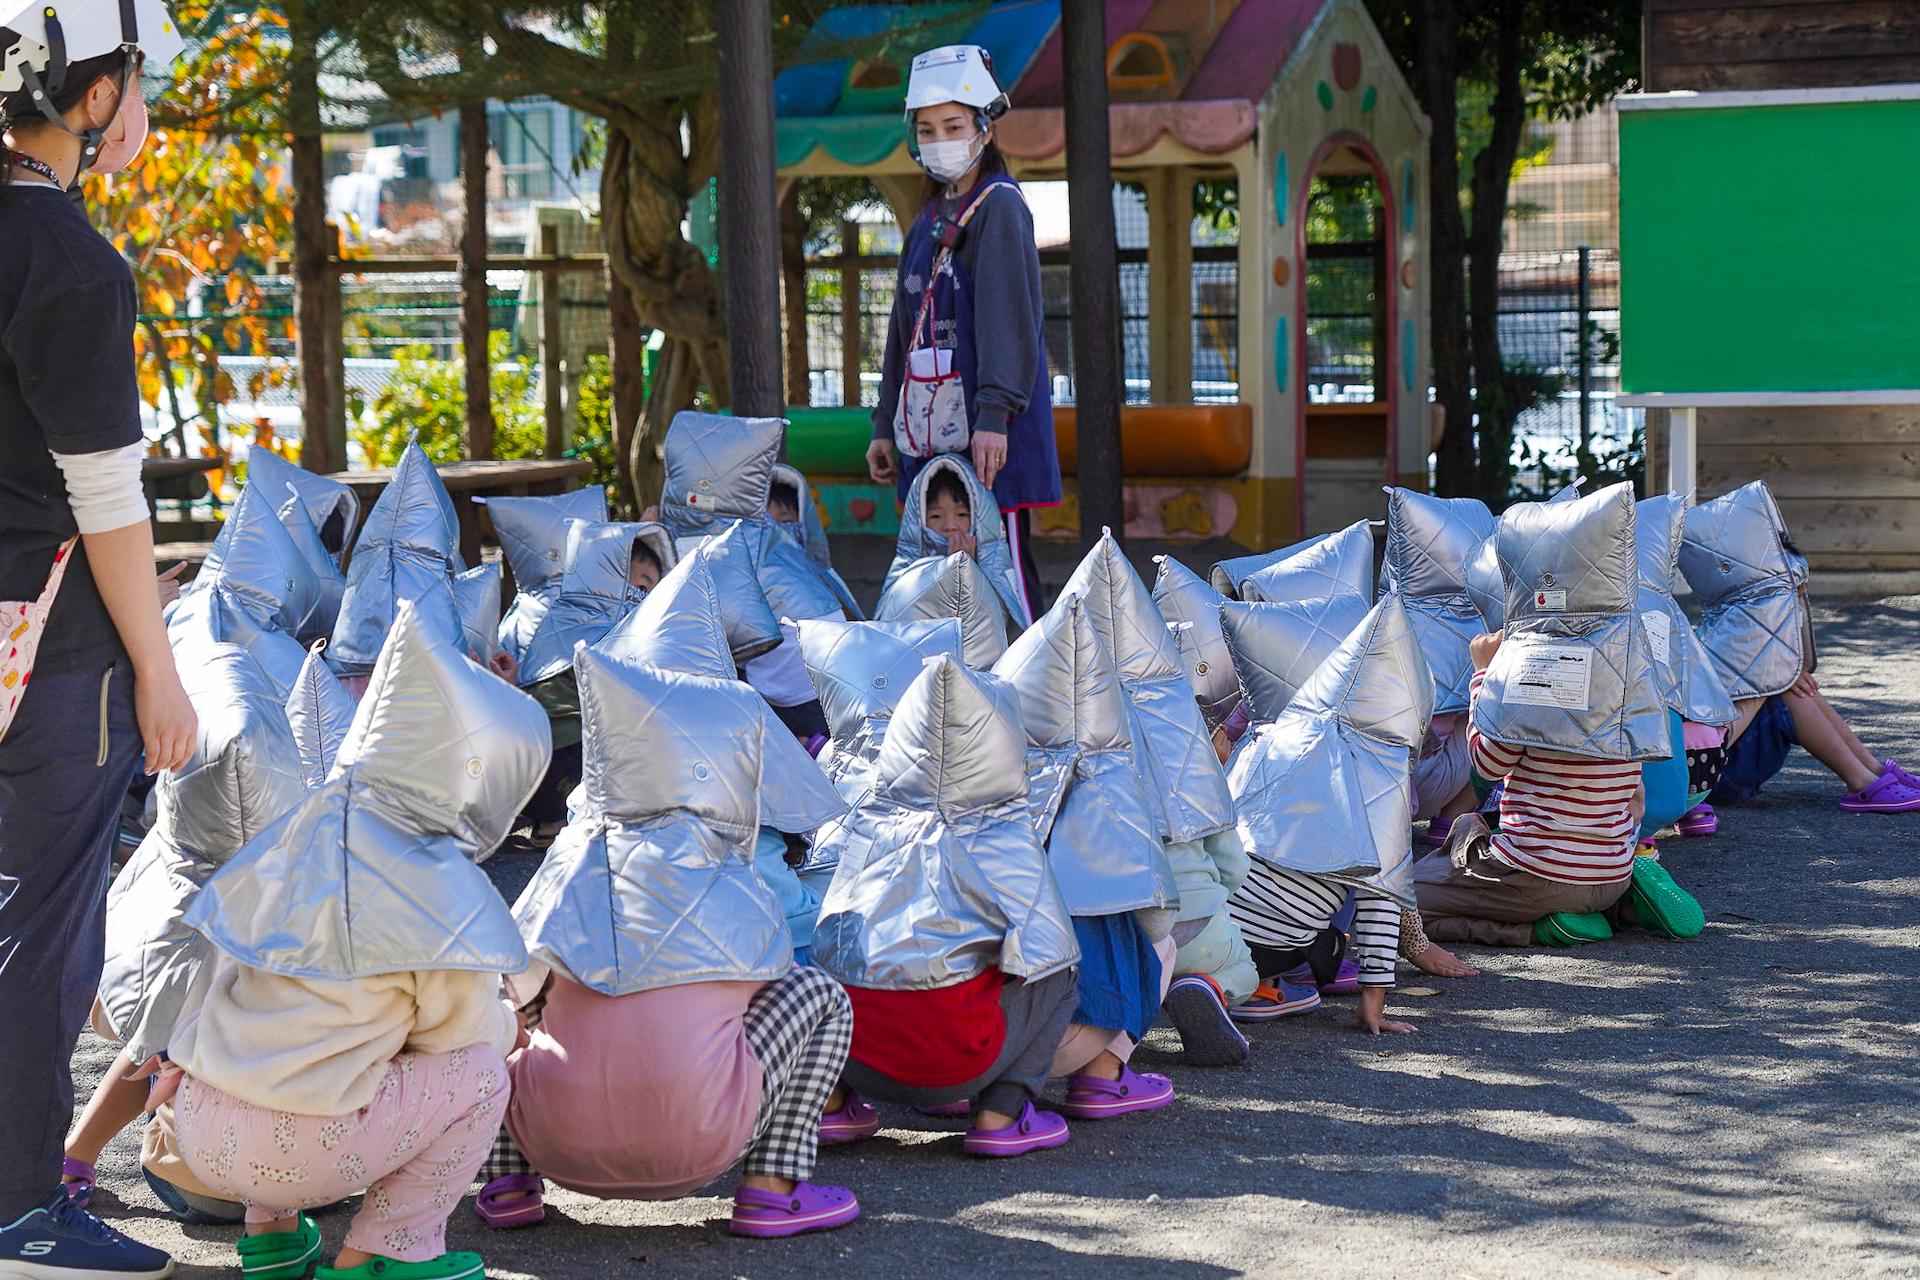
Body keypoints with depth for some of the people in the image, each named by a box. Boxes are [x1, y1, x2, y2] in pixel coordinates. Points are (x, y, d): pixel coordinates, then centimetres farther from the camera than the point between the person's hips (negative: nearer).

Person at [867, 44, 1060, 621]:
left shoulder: (999, 207, -4)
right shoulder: (928, 221, 20)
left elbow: (1008, 318, -15)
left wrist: (994, 415, -24)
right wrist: (885, 426, 21)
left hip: (985, 435, -8)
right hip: (931, 433, 8)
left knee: (1004, 574, -11)